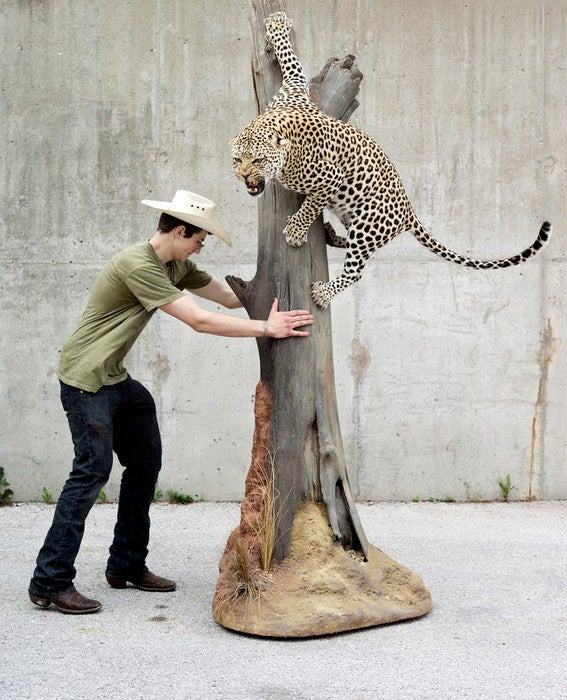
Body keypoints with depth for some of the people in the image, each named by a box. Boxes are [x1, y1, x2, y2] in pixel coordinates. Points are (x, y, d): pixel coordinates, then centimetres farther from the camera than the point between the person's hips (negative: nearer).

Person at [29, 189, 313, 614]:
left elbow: (232, 296, 10)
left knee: (145, 464, 11)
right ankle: (50, 583, -5)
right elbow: (199, 321, -26)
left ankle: (127, 566, 21)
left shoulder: (177, 266, 8)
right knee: (93, 470, -12)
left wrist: (278, 308, -2)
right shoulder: (138, 266, -23)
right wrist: (266, 328, -23)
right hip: (86, 380, -10)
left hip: (116, 379, 10)